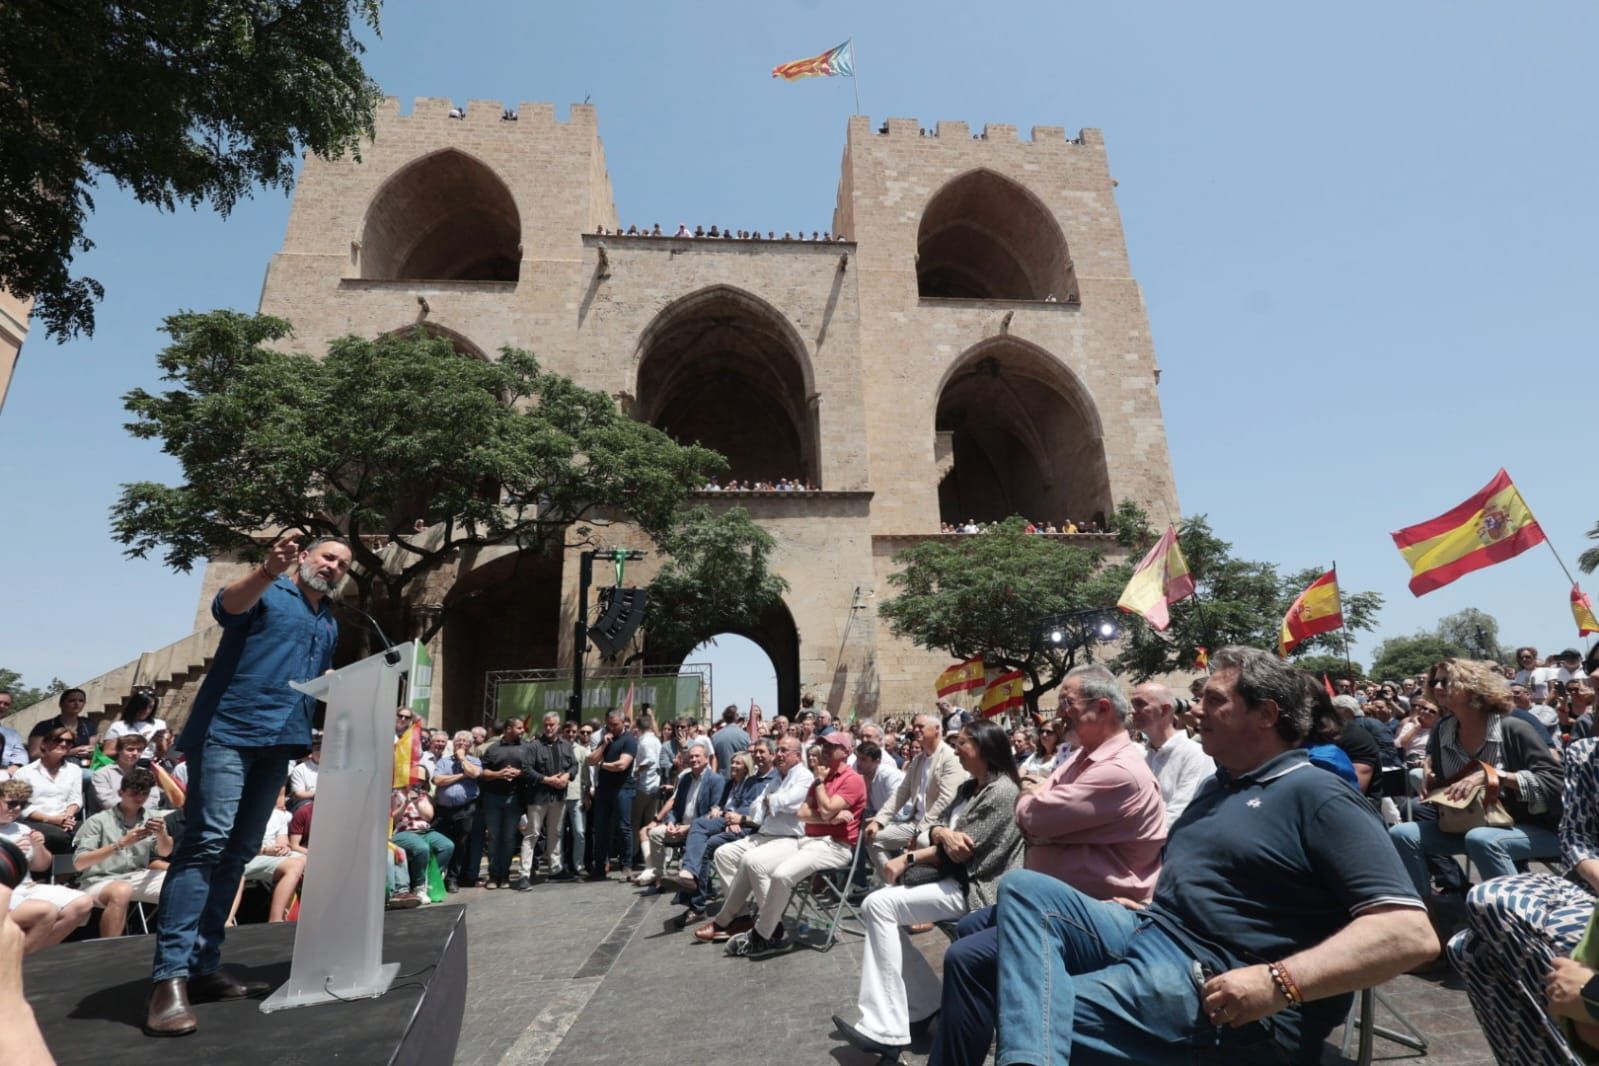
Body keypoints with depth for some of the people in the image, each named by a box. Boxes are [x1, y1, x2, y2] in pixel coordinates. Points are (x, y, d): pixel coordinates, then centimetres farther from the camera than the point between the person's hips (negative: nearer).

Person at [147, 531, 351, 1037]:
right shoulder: (268, 592, 0)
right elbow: (227, 605, -24)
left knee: (237, 854, 9)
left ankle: (205, 967, 15)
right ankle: (170, 976, -12)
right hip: (229, 730, -7)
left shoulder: (330, 624, 20)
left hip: (280, 742, 7)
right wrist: (268, 570, -43)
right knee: (205, 843, -14)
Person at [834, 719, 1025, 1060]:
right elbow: (937, 826, 7)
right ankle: (924, 1004, 6)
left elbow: (964, 850, -19)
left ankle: (886, 1029, -18)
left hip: (975, 888, -10)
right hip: (954, 879, 10)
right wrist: (943, 833, -18)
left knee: (880, 905, -20)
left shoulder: (1002, 792, -15)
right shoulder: (969, 788, 16)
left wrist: (908, 859, -13)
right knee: (876, 908, 1)